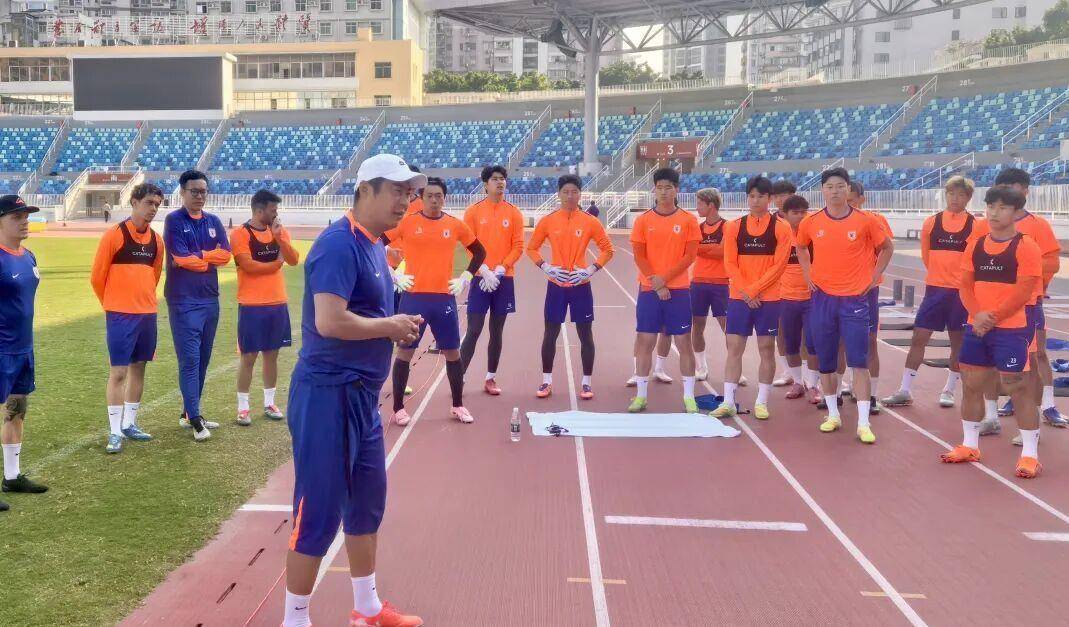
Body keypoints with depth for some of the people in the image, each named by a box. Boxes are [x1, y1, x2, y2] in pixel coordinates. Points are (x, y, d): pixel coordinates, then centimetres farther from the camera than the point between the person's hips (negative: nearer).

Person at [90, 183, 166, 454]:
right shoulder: (114, 235, -9)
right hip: (121, 315, -6)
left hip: (148, 313, 6)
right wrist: (113, 304, 6)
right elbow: (97, 277, -4)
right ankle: (115, 432, 3)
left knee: (138, 368, 12)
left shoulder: (156, 240, 8)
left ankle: (129, 424, 23)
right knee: (119, 371, -4)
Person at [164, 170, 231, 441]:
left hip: (210, 299, 6)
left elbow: (225, 255, 1)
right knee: (189, 360, -7)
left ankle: (189, 412, 22)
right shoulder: (174, 220, -6)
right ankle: (194, 418, -3)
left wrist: (198, 255, -9)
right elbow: (181, 258, -15)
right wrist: (210, 260, -3)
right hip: (184, 301, -6)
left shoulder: (214, 221, 11)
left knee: (203, 358, 11)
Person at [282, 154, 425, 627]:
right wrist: (391, 327, -15)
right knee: (319, 514, 0)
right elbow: (329, 322, -28)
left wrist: (397, 329, 2)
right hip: (328, 395, -10)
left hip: (362, 395, 10)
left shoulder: (374, 246, 12)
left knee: (368, 502, 19)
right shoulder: (339, 244, -18)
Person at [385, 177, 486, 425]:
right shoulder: (407, 223, -2)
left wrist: (465, 278, 7)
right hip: (413, 297, -2)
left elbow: (479, 252, 17)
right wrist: (394, 276, -4)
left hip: (444, 298, 2)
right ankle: (398, 408, 16)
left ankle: (458, 405, 22)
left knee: (452, 352, 8)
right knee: (405, 351, 4)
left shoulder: (456, 225, 5)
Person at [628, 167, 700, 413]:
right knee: (644, 341, 2)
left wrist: (664, 278, -13)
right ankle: (641, 395, 12)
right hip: (649, 289, 1)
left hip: (678, 289, -1)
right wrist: (656, 284, -11)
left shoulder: (688, 220, 1)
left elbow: (690, 255, -4)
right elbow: (639, 256, 1)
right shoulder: (643, 220, 4)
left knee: (684, 342, 2)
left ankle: (689, 396, 10)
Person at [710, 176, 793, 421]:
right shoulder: (734, 227, 5)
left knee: (766, 348, 4)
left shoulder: (781, 228, -1)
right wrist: (744, 292, -10)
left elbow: (779, 265, -8)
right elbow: (730, 263, 1)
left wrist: (753, 290, -13)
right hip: (738, 297, 2)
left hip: (768, 298, -2)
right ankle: (728, 402, 6)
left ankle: (762, 402, 12)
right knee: (734, 348, 1)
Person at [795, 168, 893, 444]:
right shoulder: (811, 223, 1)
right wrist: (808, 275, 9)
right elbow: (800, 247, 21)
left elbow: (887, 247, 11)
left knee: (859, 363, -6)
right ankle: (833, 415, 22)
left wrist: (874, 277, 3)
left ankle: (863, 423, -3)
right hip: (822, 298, 2)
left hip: (854, 299, -2)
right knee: (825, 363, 8)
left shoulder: (865, 221, -4)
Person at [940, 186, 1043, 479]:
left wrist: (993, 318, -16)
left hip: (1012, 329, -6)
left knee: (1018, 388, -3)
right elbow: (965, 285, 6)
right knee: (971, 384, 11)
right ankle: (970, 445, 24)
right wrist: (977, 314, -10)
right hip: (977, 327, 6)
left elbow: (1024, 292, -14)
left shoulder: (1026, 247, -8)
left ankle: (1030, 454, 7)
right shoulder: (975, 245, 10)